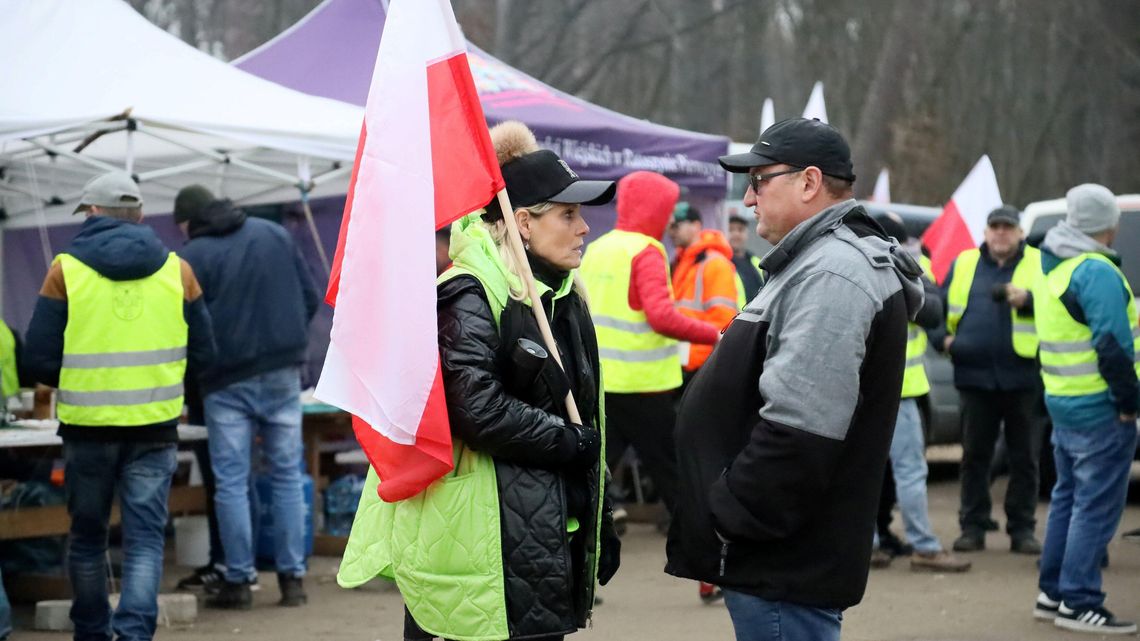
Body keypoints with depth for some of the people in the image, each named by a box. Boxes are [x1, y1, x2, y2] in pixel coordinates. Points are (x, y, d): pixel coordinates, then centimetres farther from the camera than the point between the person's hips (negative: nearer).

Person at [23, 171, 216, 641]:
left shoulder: (66, 269, -5)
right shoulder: (176, 270, 2)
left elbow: (39, 359, -6)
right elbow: (203, 353, 6)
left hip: (87, 426, 0)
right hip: (155, 427, 1)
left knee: (87, 536, 16)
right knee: (145, 537, 3)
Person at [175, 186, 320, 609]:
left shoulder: (193, 257, -4)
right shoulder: (274, 234, 8)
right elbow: (311, 297, 10)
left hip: (227, 380, -3)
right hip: (282, 373, 3)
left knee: (231, 482, 3)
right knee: (287, 475, 7)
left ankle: (239, 582, 3)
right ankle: (292, 578, 7)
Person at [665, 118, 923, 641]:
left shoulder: (832, 275, -18)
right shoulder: (816, 263, 17)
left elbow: (797, 431, -26)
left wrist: (723, 523, -18)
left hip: (786, 567, -11)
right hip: (779, 559, 11)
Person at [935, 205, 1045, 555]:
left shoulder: (1038, 264, 4)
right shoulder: (963, 264, 11)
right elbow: (938, 306, 12)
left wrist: (1027, 299, -24)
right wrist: (943, 338, -4)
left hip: (1023, 377, -2)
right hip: (975, 376, 2)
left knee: (1024, 457, 5)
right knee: (975, 454, 6)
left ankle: (1022, 529, 12)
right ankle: (973, 526, 12)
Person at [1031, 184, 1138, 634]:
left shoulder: (1054, 270, 14)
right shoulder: (1096, 271, -17)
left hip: (1063, 402, 10)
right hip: (1099, 410, -10)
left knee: (1068, 498, 17)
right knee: (1096, 507, -5)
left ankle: (1052, 593, 22)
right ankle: (1078, 603, -4)